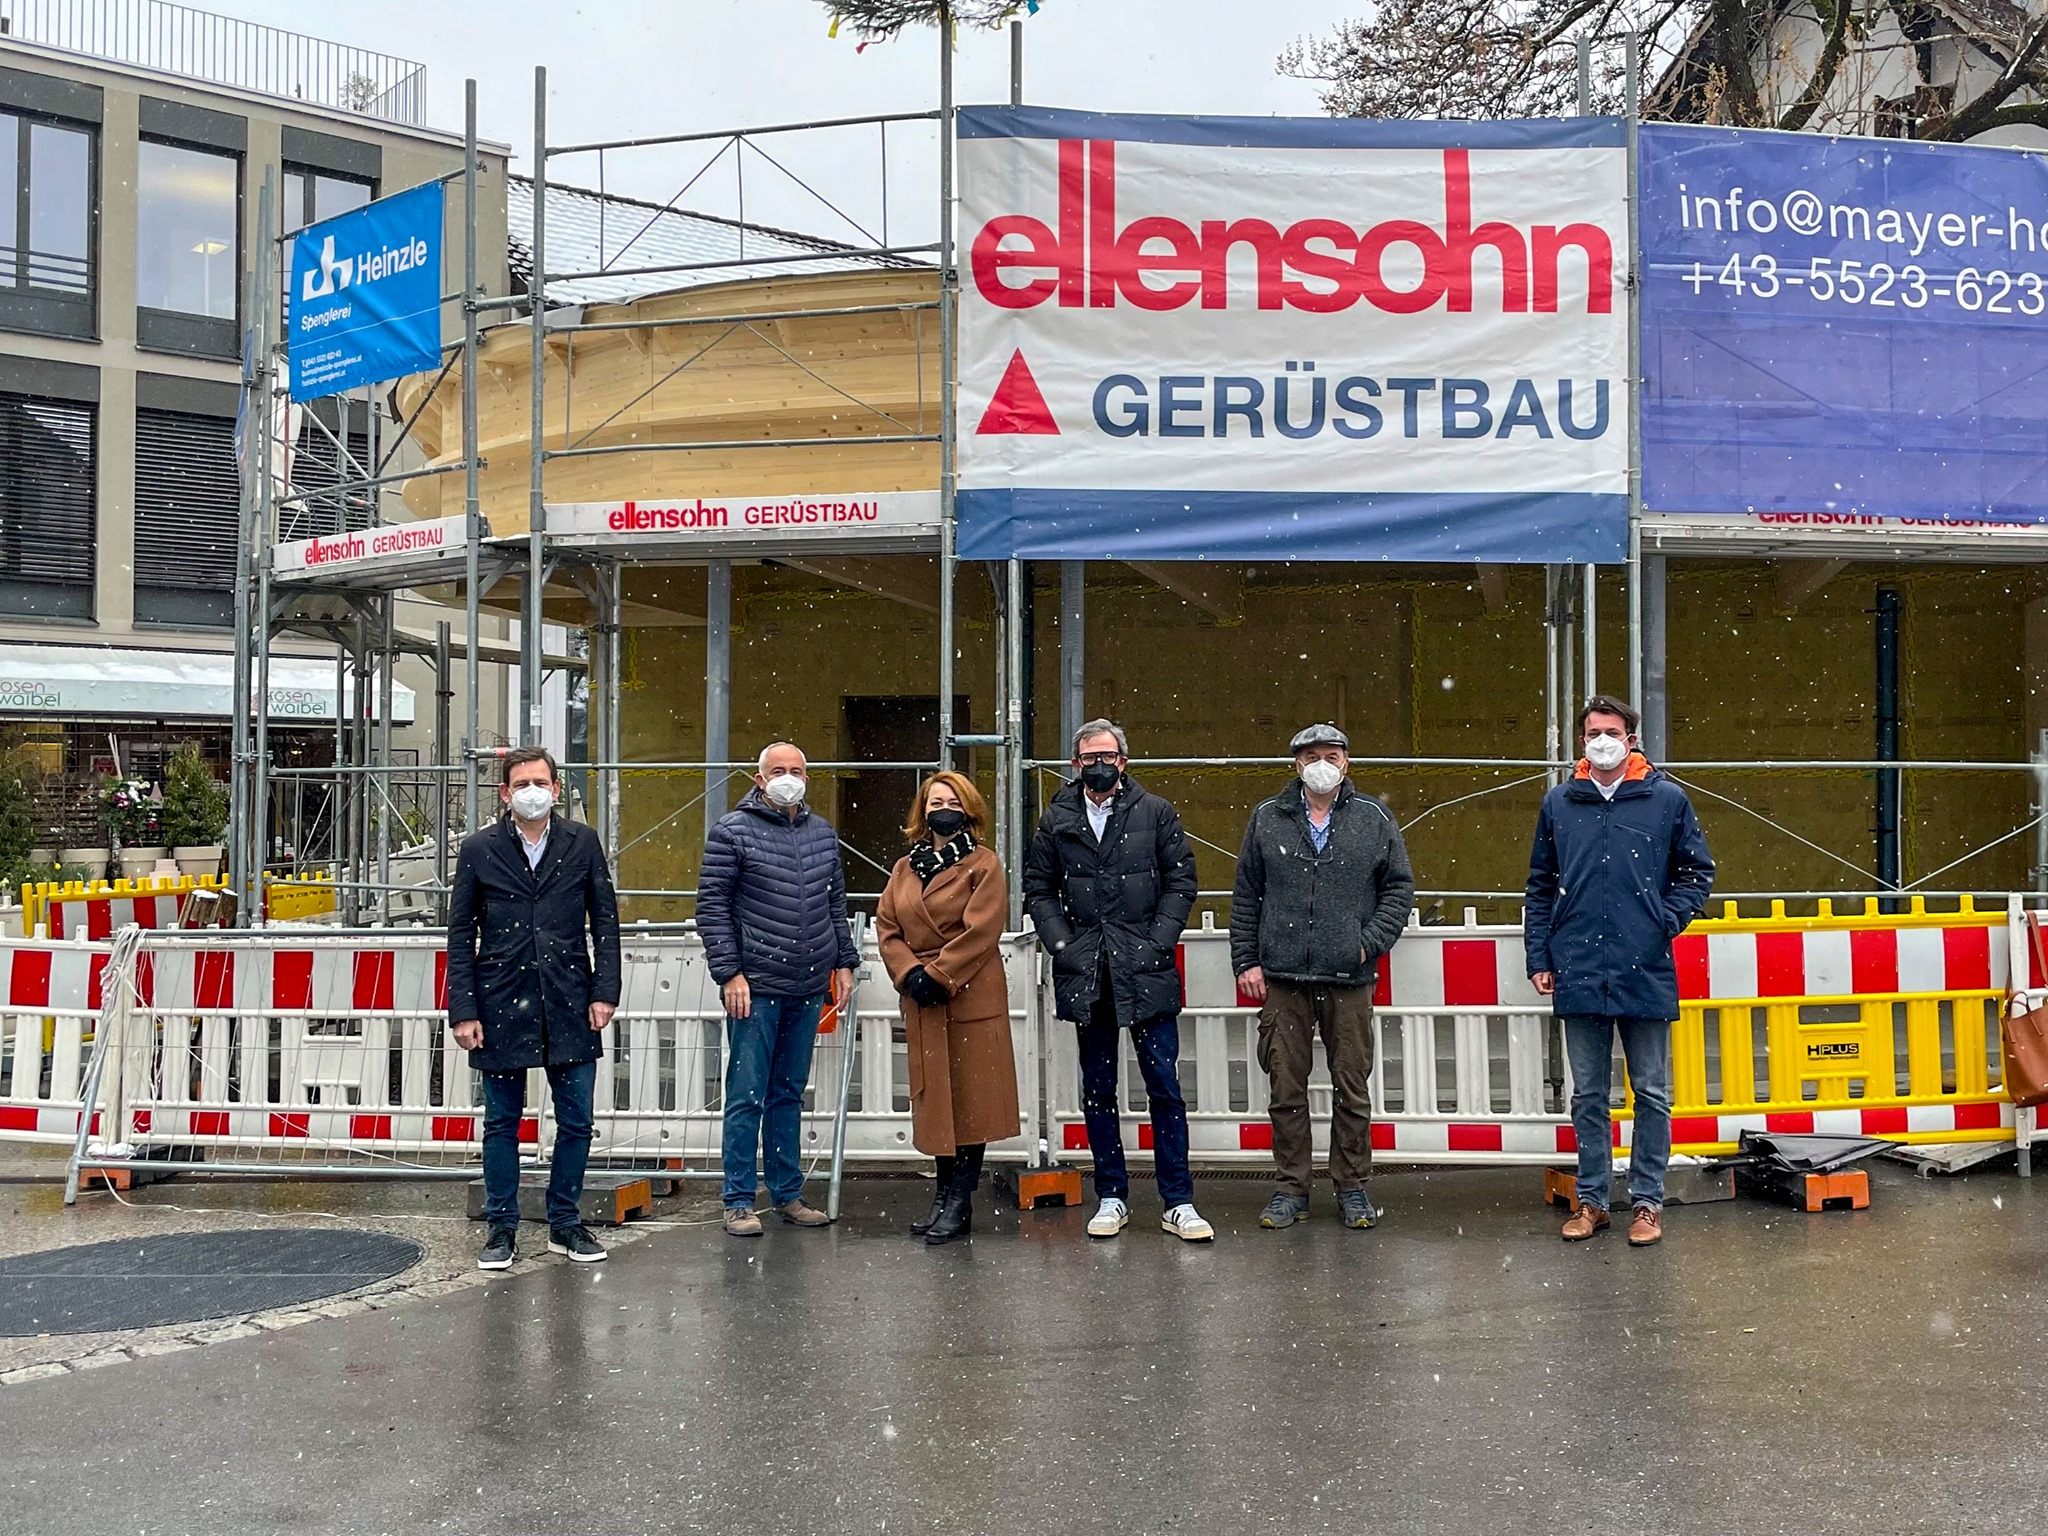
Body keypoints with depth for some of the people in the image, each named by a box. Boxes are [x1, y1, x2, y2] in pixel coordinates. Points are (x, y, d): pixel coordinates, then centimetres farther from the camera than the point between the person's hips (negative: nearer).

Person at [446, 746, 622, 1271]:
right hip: (502, 1006, -1)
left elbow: (605, 921, 6)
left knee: (575, 1121, 6)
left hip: (569, 1005, 1)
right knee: (502, 1122, 8)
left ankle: (565, 1224, 20)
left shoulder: (583, 843, 4)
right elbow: (461, 936, 2)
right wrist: (463, 1011, -4)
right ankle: (501, 1227, 20)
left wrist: (604, 992, -2)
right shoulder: (479, 849, 1)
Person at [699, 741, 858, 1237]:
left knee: (789, 1094, 13)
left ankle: (788, 1195, 20)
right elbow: (711, 906, -6)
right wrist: (729, 972, -12)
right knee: (747, 1096, -1)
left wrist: (844, 962, 13)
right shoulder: (733, 831, -4)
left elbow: (836, 902, 19)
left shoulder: (823, 833, 12)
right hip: (755, 989, -5)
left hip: (808, 990, 5)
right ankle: (738, 1202, 6)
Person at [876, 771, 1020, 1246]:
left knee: (969, 1098, -3)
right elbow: (887, 928, 8)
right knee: (935, 1098, 8)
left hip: (972, 999, -5)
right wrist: (911, 975, -8)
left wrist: (937, 975, -15)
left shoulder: (983, 865, -2)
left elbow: (979, 932, -12)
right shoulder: (905, 868, 14)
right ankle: (945, 1198, 15)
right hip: (922, 1004, 5)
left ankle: (958, 1203, 1)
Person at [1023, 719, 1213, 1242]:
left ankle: (1178, 1204, 6)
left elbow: (1181, 880, 3)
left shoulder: (1155, 813, 4)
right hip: (1085, 976, 2)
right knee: (1098, 1090, 9)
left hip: (1147, 973, -2)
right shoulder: (1056, 820, 8)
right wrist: (1062, 945, -3)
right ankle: (1112, 1198, 19)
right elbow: (1038, 888, 10)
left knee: (1164, 1087, -1)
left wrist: (1158, 942, -7)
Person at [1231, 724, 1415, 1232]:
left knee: (1352, 1088, 5)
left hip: (1349, 980, 0)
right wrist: (1246, 961, 3)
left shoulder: (1374, 819, 7)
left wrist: (1371, 941, -4)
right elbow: (1245, 896, 10)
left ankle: (1352, 1186, 18)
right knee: (1286, 1088, 5)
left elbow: (1400, 887, 8)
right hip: (1282, 979, 1)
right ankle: (1291, 1187, 15)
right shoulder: (1267, 819, 8)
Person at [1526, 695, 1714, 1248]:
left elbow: (1697, 871, 8)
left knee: (1652, 1094, 6)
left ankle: (1647, 1200, 17)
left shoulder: (1667, 800, 2)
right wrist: (1539, 958, 6)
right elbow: (1541, 886, 11)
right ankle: (1591, 1198, 19)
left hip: (1646, 973, -1)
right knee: (1588, 1095, 10)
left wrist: (1668, 919, -7)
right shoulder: (1559, 803, 7)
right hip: (1579, 974, 2)